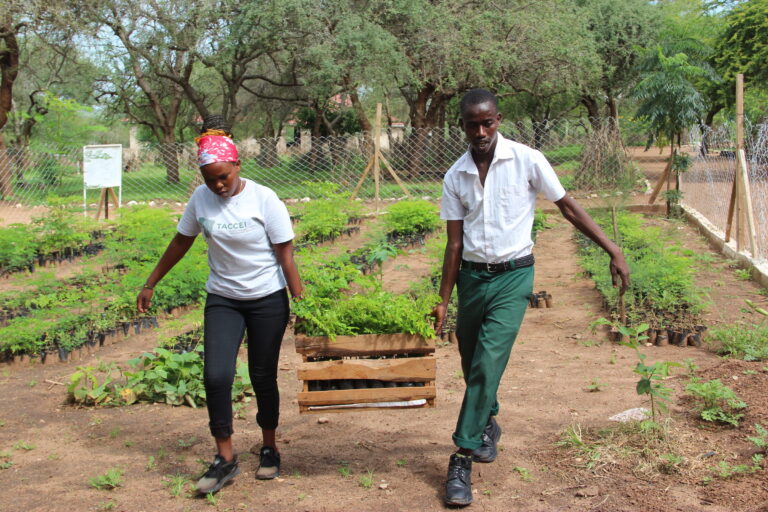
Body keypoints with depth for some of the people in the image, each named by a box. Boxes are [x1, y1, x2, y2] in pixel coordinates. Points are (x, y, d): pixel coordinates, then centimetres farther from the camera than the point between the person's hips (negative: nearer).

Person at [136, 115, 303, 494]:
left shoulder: (264, 200, -14)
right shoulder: (201, 199, -3)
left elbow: (285, 256, -12)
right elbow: (180, 244, 9)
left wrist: (301, 302, -16)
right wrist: (150, 285, 14)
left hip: (267, 300, -3)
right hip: (222, 299, 3)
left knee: (263, 378, 6)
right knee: (216, 376, -10)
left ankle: (269, 449, 27)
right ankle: (225, 459, 3)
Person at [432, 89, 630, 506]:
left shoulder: (527, 161, -8)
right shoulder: (455, 177, 1)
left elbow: (568, 207, -2)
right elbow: (455, 243, 4)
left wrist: (613, 250, -5)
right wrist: (443, 300, 3)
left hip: (513, 275, -4)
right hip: (472, 276, 4)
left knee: (488, 363, -15)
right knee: (472, 363, 13)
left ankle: (463, 458, -9)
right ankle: (488, 424, 42)